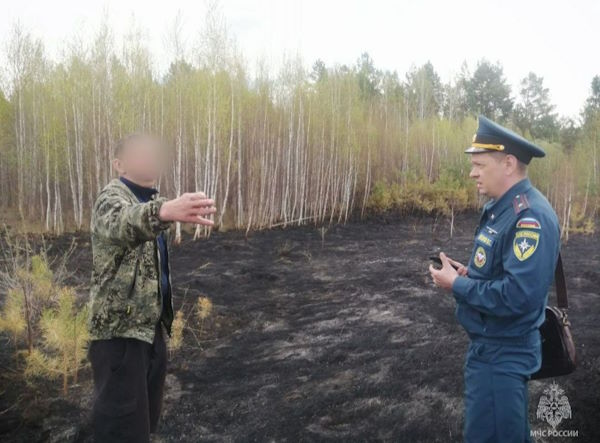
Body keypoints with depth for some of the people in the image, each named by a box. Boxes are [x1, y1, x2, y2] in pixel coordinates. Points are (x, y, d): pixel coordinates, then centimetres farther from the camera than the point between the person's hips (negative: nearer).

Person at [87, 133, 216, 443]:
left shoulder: (151, 199, 12)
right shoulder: (112, 197, -16)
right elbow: (124, 222, -41)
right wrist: (166, 211, -62)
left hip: (152, 325, 9)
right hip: (119, 329, -8)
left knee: (145, 418, 20)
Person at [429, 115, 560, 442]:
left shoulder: (531, 216, -25)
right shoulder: (501, 207, 7)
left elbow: (517, 296, -33)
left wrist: (456, 285, -21)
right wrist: (468, 273, -1)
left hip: (503, 353, -10)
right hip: (491, 344, 10)